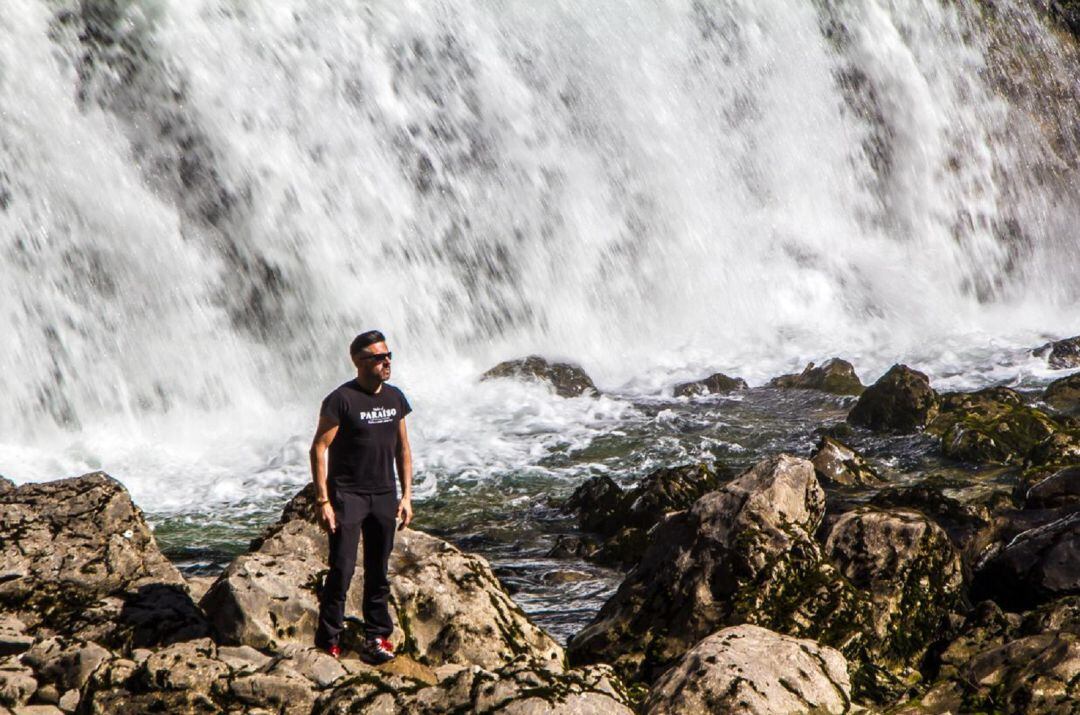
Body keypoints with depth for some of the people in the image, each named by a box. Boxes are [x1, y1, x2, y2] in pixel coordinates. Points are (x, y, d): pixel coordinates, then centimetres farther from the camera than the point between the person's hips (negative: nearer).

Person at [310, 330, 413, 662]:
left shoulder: (394, 398, 7)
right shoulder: (341, 400, -12)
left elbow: (403, 448, 15)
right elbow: (318, 448, -12)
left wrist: (406, 495, 9)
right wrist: (323, 501, -16)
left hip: (384, 497, 6)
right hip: (347, 495, -6)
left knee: (378, 571, 11)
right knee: (342, 570, -7)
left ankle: (376, 636, 19)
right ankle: (328, 641, 1)